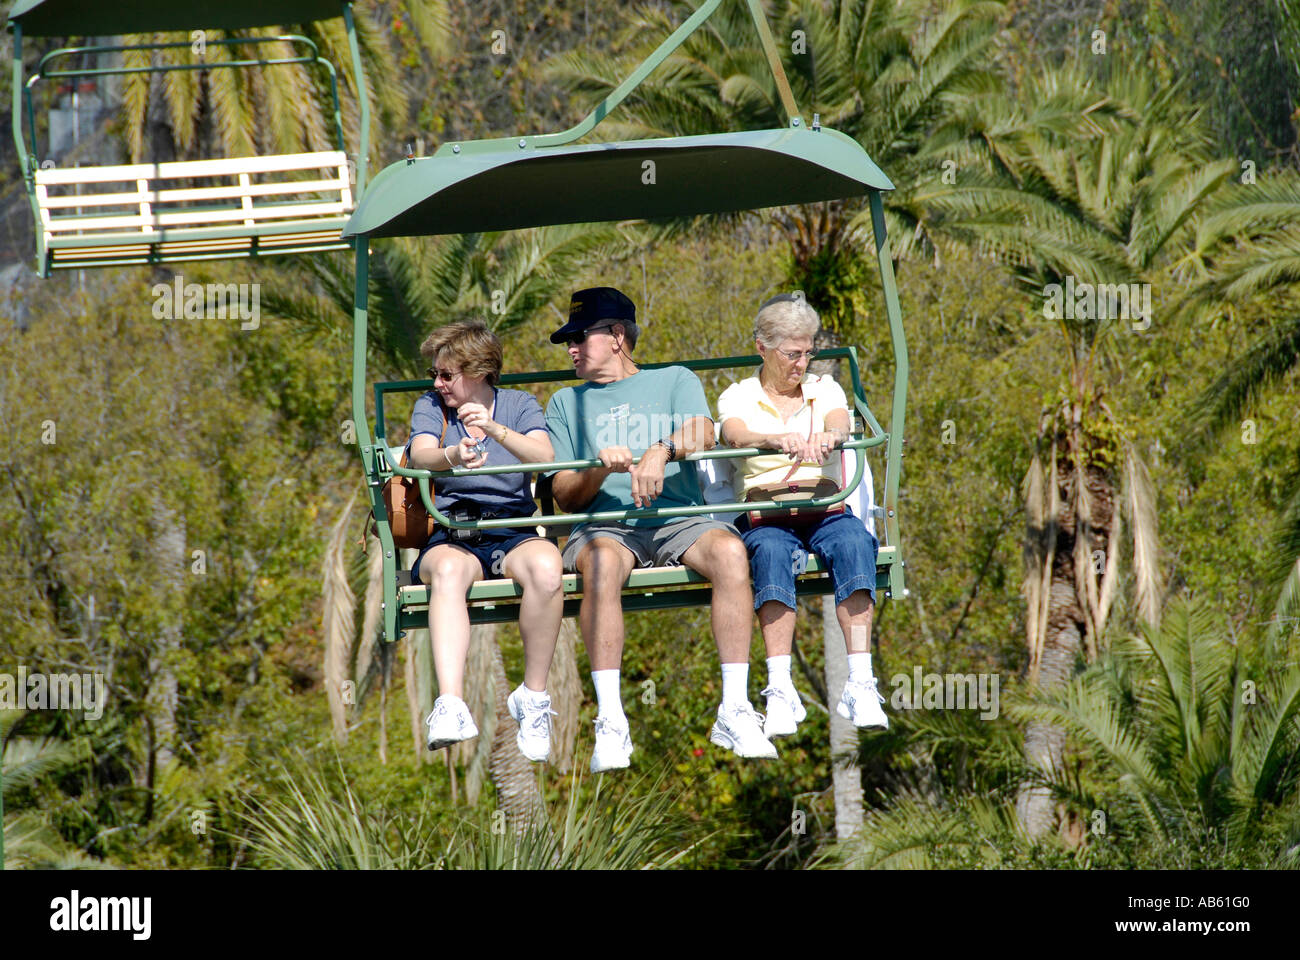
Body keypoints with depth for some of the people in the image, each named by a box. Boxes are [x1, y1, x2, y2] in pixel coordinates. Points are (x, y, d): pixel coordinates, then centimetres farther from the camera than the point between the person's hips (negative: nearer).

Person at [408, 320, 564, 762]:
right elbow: (420, 456, -8)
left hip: (514, 533, 0)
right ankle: (451, 706, -54)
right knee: (449, 570, -38)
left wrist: (495, 431, -27)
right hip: (451, 537, 0)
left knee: (545, 567, -36)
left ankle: (534, 697, -20)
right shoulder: (430, 406, 13)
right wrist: (453, 455, -33)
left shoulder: (519, 405, 12)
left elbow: (544, 457, -8)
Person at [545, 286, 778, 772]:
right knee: (603, 561, -38)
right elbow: (565, 497, 14)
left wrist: (661, 450, -25)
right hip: (604, 526, 0)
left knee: (729, 551, -34)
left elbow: (701, 432, -3)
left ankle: (735, 711, -34)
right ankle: (610, 723, -43)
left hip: (679, 519, 0)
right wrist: (600, 470, -9)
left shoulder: (674, 381, 19)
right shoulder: (567, 403, 24)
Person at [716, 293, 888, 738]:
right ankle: (779, 691, -43)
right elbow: (735, 434, -11)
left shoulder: (825, 390, 17)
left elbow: (839, 424, -6)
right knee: (772, 552, -37)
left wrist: (827, 437, -32)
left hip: (826, 509, 2)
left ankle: (860, 685, -43)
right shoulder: (737, 397, 12)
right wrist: (775, 441, -35)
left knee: (854, 543, -34)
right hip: (764, 516, -1)